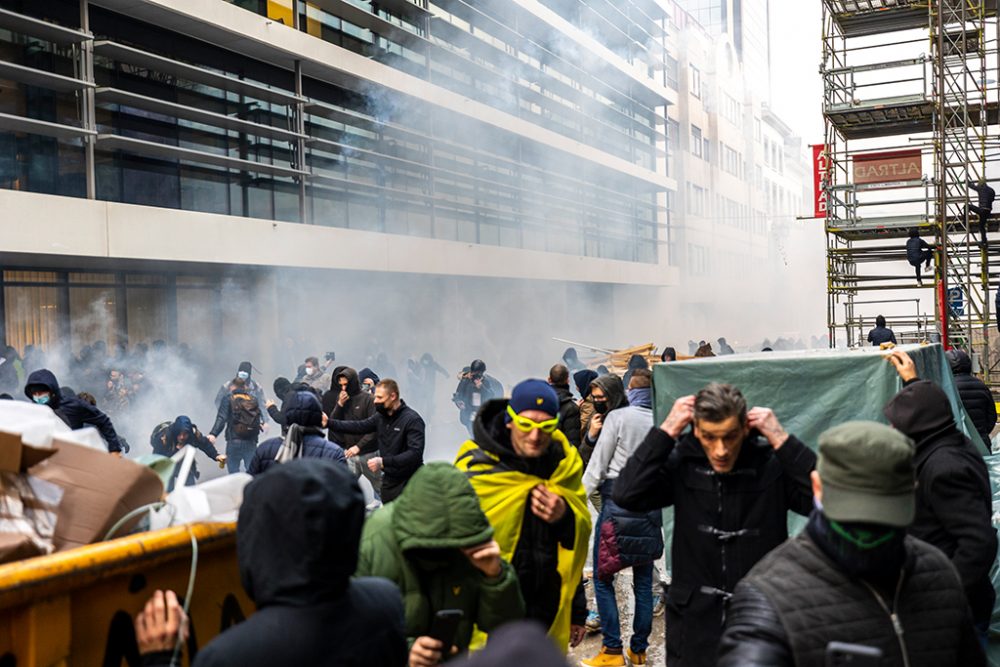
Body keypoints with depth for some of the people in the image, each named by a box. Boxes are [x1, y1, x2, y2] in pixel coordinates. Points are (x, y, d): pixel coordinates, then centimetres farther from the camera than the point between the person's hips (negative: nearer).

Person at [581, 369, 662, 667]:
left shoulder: (618, 417, -7)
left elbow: (597, 466, -6)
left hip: (617, 505, -4)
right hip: (651, 507, 5)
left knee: (603, 578, 3)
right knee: (643, 581, 11)